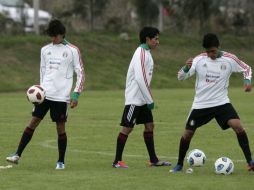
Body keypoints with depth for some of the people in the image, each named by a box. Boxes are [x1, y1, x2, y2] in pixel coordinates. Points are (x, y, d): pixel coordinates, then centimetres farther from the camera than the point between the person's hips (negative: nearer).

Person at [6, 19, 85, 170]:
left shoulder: (73, 51, -2)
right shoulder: (45, 50, 11)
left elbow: (81, 74, -1)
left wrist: (76, 95, -8)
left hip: (62, 96, -4)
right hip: (45, 94, 4)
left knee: (60, 127, -1)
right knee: (33, 122, -2)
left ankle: (61, 161, 10)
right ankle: (18, 155, -3)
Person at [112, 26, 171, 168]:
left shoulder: (146, 53, 14)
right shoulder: (141, 53, -17)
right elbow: (140, 78, -23)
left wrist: (149, 98, 15)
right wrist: (150, 100, -19)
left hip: (143, 99, 10)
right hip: (134, 98, -10)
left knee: (150, 126, 8)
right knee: (127, 127, -5)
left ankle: (153, 160, 12)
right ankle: (117, 161, 0)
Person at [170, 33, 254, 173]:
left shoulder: (229, 59, -7)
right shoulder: (199, 60, -6)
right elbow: (181, 77, -9)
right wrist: (186, 68, -31)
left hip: (221, 102, -1)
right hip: (200, 104, 1)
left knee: (238, 126, -22)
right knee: (187, 134, 3)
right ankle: (179, 165, 24)